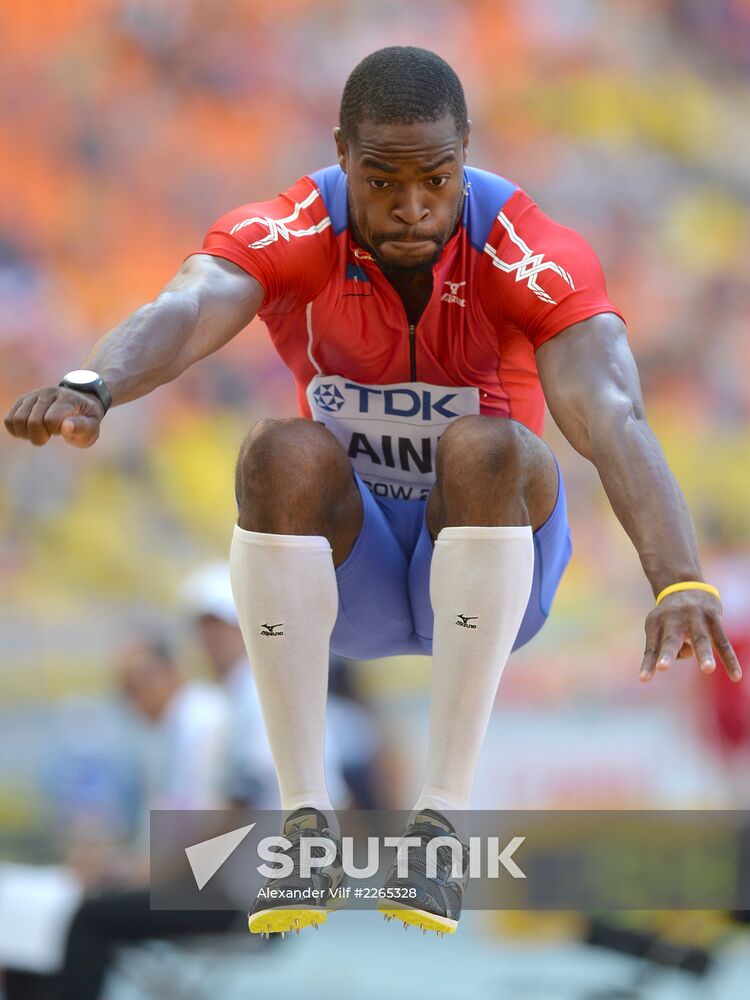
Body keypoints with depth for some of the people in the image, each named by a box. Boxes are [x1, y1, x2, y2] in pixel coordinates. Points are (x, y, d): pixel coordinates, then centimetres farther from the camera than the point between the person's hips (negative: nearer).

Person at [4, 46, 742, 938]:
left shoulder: (534, 255, -21)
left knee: (483, 448, -33)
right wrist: (91, 386, -62)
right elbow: (184, 312, -38)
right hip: (348, 562, 1)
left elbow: (612, 420, -36)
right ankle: (306, 828, -30)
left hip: (487, 574, -1)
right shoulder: (286, 235, -17)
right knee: (283, 452, -31)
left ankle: (440, 824, -32)